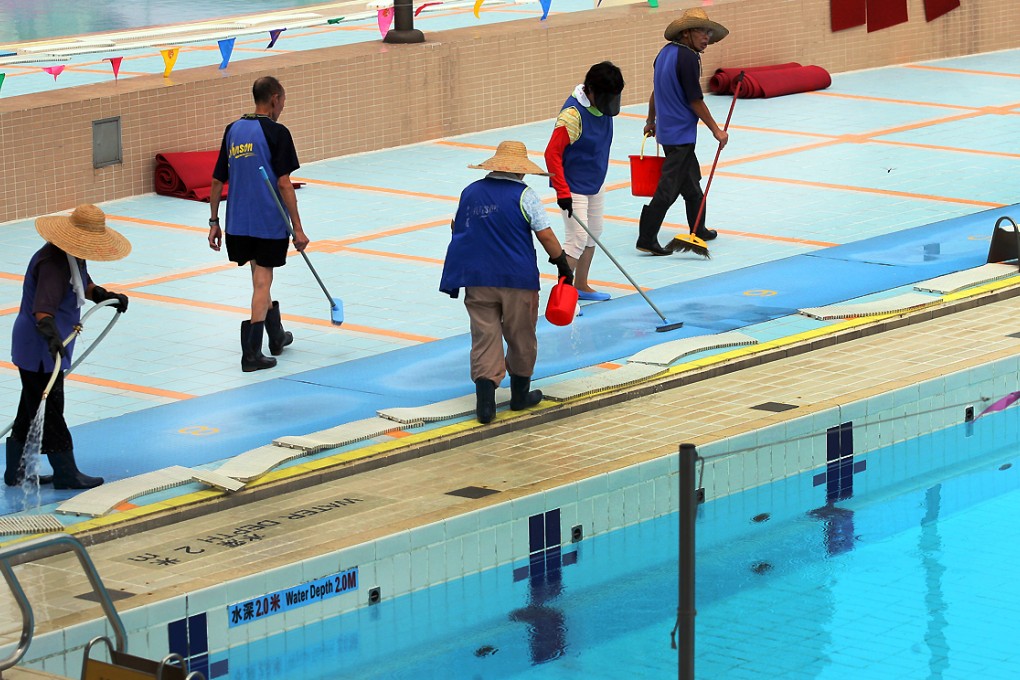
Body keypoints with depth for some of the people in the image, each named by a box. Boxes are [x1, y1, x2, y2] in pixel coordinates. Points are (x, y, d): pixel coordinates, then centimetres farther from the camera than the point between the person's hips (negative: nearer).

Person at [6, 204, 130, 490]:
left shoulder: (74, 256, 6)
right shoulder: (53, 262, -26)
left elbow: (83, 285, 26)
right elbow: (44, 306, -40)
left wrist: (105, 295, 9)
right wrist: (51, 335, -55)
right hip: (38, 348, -11)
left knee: (32, 408, 17)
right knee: (49, 409, -1)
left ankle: (16, 471, 26)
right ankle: (66, 473, 7)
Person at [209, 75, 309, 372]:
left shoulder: (233, 130, 6)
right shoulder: (276, 133, -11)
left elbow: (217, 181, 8)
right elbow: (284, 183, -15)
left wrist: (214, 222, 15)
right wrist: (297, 228, -12)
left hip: (238, 222, 5)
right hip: (269, 221, -5)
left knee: (260, 276, 21)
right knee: (262, 281, 0)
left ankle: (276, 336, 36)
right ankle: (252, 353, -3)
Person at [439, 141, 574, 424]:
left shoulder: (470, 192, 7)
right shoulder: (523, 195, -7)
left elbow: (459, 232, 15)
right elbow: (545, 234, -10)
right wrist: (562, 263, 3)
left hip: (478, 280, 3)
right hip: (518, 279, -3)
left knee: (484, 338, 2)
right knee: (521, 338, 13)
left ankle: (485, 401, -11)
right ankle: (520, 395, 26)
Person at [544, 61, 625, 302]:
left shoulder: (603, 107, 0)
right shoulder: (573, 113, -26)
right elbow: (552, 154, -26)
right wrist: (562, 192, -27)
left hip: (596, 183, 9)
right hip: (573, 188, -9)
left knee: (594, 234, 16)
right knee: (577, 237, -12)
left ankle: (581, 286, 30)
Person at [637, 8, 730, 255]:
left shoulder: (666, 52, 8)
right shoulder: (688, 58, -19)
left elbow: (656, 91, 19)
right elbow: (696, 101, -17)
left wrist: (651, 121, 31)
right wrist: (716, 130, -8)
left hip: (666, 130, 10)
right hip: (681, 134, -10)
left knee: (691, 181, 21)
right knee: (669, 188, -7)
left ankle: (698, 230, 33)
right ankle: (646, 239, -8)